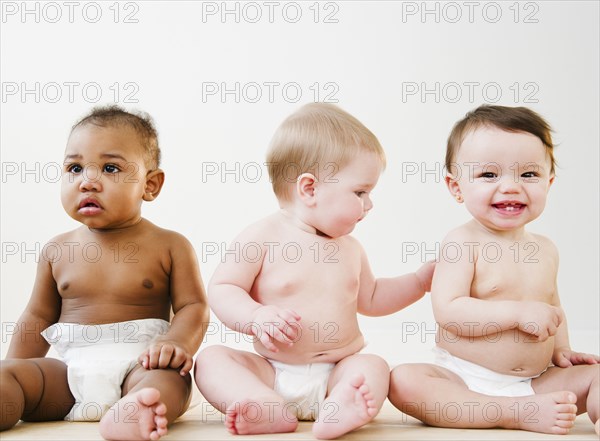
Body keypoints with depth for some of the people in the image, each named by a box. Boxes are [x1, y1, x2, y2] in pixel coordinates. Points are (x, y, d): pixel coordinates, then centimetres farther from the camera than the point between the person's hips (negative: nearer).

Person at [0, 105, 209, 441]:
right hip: (70, 373, 3)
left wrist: (176, 343, -23)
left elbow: (193, 307, -1)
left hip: (136, 368, -3)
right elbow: (39, 317, 19)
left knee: (170, 376, -34)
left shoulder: (170, 246, 3)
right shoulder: (58, 251, 12)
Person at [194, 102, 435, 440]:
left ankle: (338, 410, -52)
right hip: (272, 373, -3)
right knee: (212, 359, -23)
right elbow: (222, 289, -9)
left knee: (373, 366, -24)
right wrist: (256, 317, -27)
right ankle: (273, 411, -45)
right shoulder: (263, 237, -7)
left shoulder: (350, 248, 12)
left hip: (337, 373, 3)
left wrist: (423, 279, 24)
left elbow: (370, 298, 29)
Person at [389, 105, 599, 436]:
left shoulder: (545, 250, 10)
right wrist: (518, 313, -23)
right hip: (461, 380, -5)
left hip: (535, 382, 5)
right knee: (403, 381, -31)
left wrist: (560, 350, 11)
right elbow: (448, 312, -21)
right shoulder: (463, 243, -10)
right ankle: (519, 414, -34)